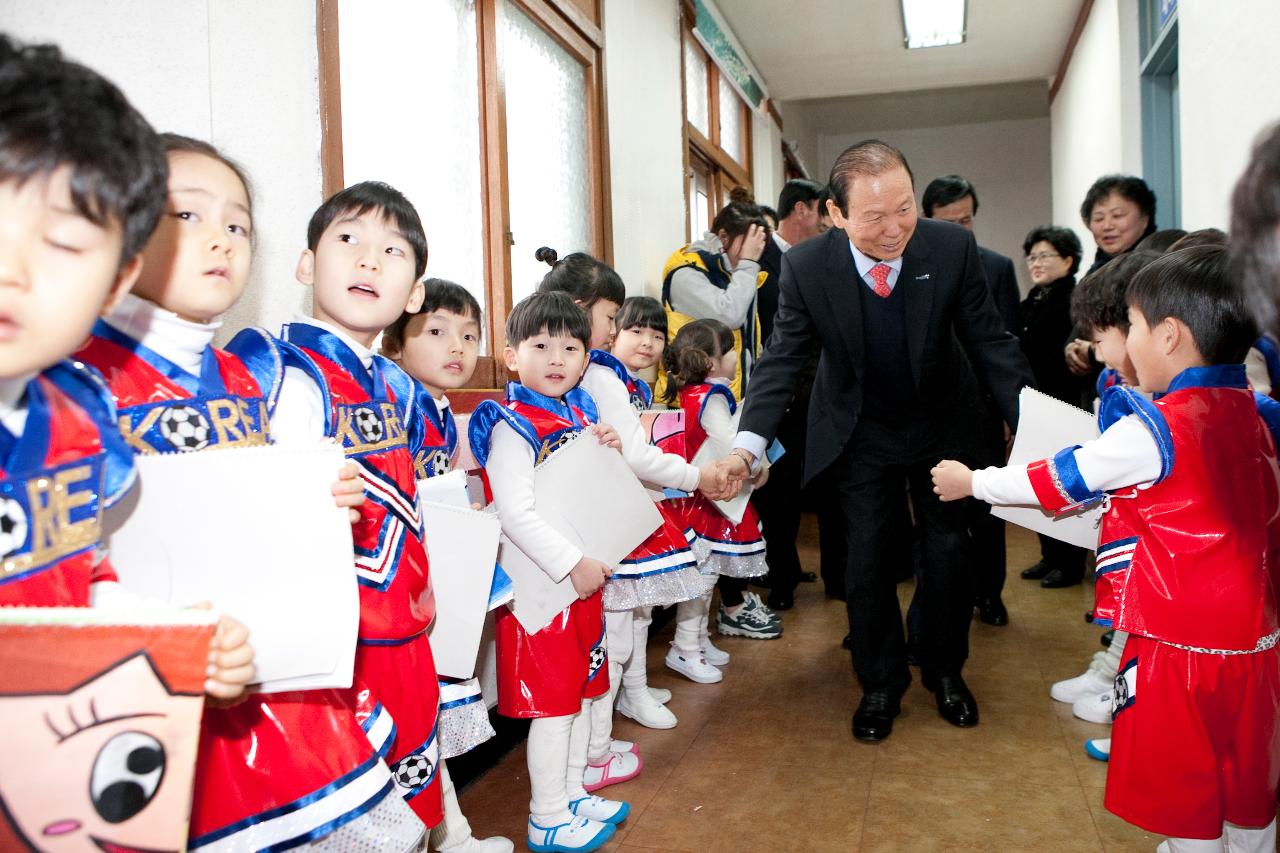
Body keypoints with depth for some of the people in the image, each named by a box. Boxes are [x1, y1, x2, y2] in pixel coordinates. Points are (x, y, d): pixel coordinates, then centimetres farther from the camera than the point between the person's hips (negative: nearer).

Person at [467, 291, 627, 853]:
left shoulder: (579, 415, 9)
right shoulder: (514, 426, -17)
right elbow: (514, 512, -25)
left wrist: (608, 455, -1)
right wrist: (573, 565, -25)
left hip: (585, 577, 8)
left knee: (582, 690, 18)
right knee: (554, 702, 2)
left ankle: (572, 795, 35)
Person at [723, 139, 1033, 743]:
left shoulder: (952, 248, -21)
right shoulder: (807, 268, -23)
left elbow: (990, 343, -14)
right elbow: (782, 360, -21)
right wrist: (747, 445, -34)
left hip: (940, 422, 1)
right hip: (859, 431, -1)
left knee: (948, 548, 10)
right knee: (866, 557, 5)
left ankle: (944, 670, 33)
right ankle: (880, 683, 25)